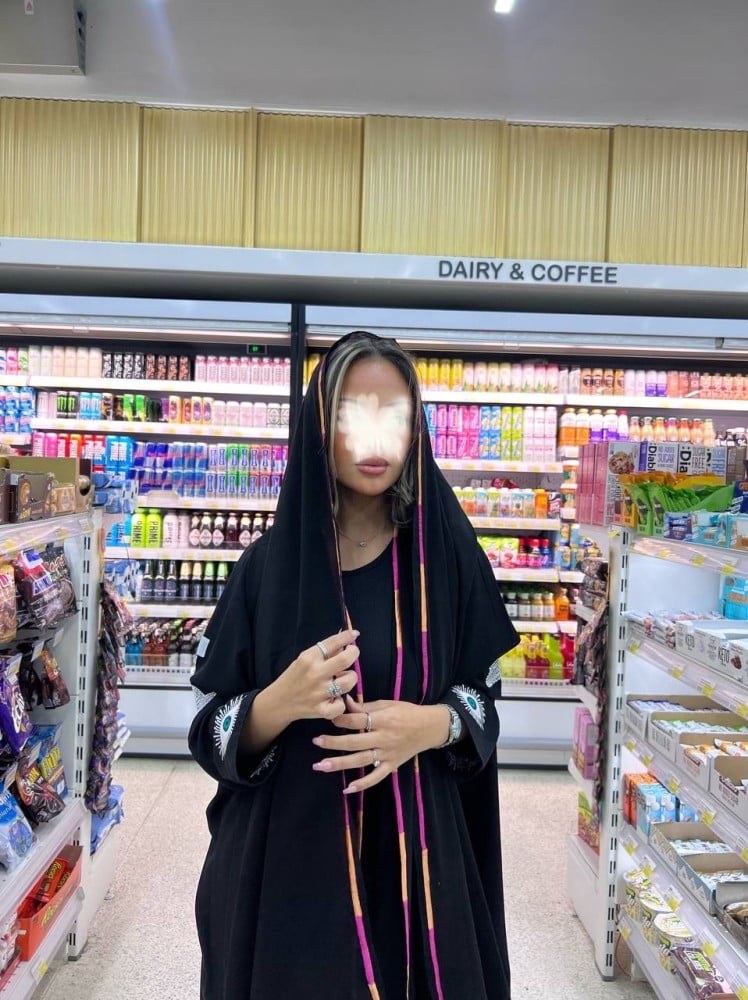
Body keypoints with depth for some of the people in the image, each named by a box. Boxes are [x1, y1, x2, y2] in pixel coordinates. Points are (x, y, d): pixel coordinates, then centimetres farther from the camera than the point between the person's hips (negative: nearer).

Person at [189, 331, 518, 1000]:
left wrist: (432, 725, -19)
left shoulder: (445, 555, -4)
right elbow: (210, 730, -3)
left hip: (415, 850, 1)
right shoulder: (270, 564, -6)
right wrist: (280, 703, -24)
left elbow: (483, 694, 3)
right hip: (286, 853, 0)